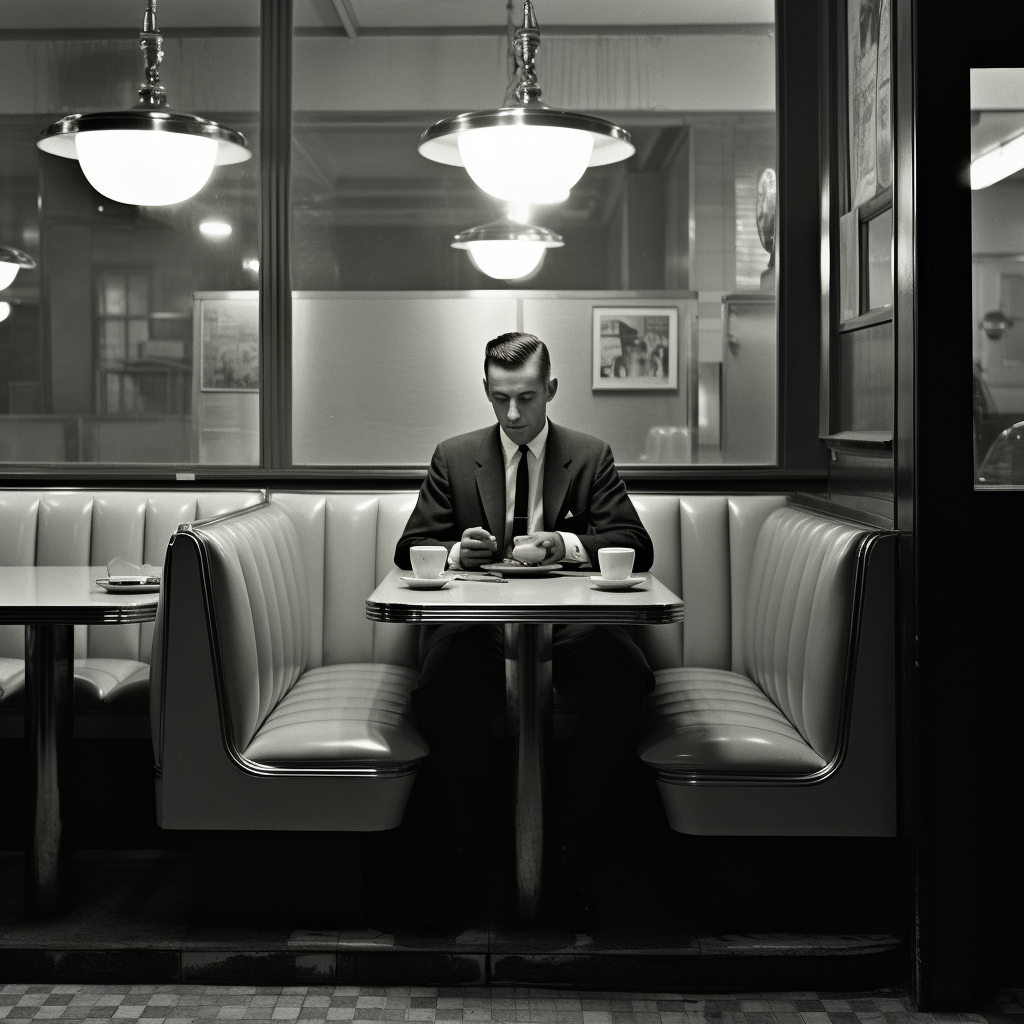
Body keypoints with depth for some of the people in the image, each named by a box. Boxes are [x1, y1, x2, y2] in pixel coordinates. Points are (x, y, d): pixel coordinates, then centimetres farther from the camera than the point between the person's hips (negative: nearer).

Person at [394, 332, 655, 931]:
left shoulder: (591, 457, 12)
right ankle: (454, 853, -16)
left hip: (569, 625, 0)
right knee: (442, 685, -36)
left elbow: (637, 547, 3)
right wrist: (456, 550, -12)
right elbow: (411, 549, 11)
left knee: (628, 679, -33)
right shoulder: (454, 458, 14)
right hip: (481, 624, 0)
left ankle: (570, 849, -18)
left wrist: (567, 544, -16)